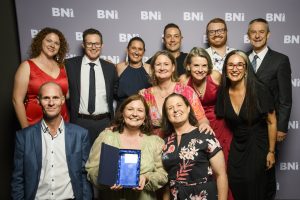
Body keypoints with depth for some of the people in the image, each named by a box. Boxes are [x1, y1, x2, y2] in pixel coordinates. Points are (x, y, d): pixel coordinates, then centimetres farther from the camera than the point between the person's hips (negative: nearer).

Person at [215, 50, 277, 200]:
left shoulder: (259, 90, -19)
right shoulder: (223, 92, -7)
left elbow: (271, 122, -11)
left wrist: (271, 152, -7)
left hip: (257, 145, -3)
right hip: (236, 145, 3)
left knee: (252, 183, -5)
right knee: (234, 183, 3)